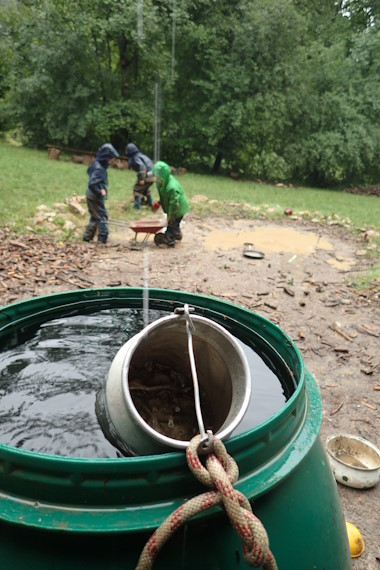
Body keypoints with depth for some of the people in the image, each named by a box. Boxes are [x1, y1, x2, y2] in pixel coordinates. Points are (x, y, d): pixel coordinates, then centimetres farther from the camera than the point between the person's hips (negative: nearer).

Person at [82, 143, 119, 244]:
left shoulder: (97, 164, 5)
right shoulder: (98, 168, -24)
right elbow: (92, 184, -32)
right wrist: (100, 193, -21)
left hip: (91, 197, 10)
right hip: (95, 198, -10)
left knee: (95, 217, 20)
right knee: (102, 217, -2)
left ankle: (87, 236, 28)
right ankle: (103, 239, 3)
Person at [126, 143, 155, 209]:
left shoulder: (135, 158, -9)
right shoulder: (142, 155, 17)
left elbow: (142, 167, -23)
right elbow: (151, 163, 24)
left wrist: (142, 179, -26)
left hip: (146, 176, -9)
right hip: (152, 175, 9)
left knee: (137, 189, 8)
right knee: (146, 189, 31)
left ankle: (137, 205, 8)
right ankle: (150, 202, 35)